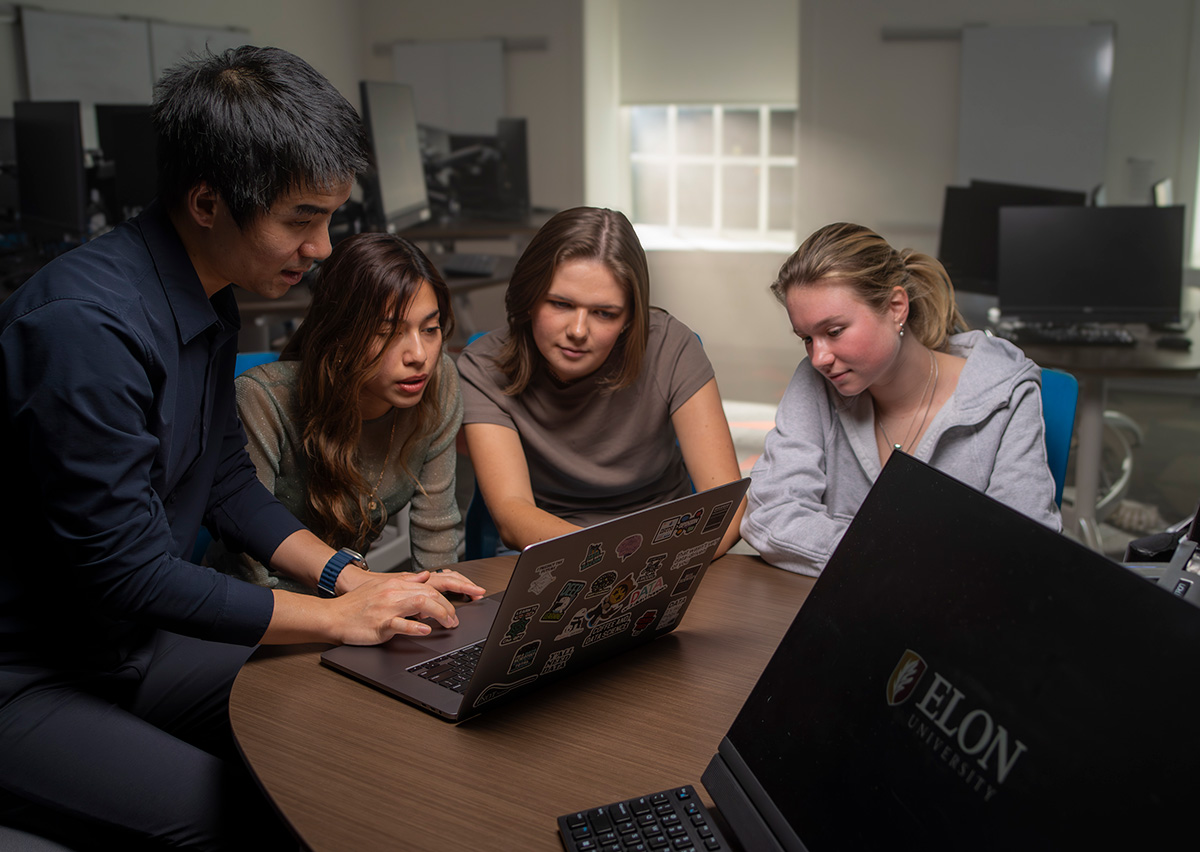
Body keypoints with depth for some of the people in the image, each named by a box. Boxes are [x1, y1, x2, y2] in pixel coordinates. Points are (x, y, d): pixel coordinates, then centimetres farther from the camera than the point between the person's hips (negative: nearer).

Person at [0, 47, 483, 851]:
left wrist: (351, 575, 0)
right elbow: (125, 569, -25)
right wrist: (337, 616, -17)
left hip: (125, 642, 8)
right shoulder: (87, 325, -28)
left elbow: (228, 484, 13)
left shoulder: (212, 304, 3)